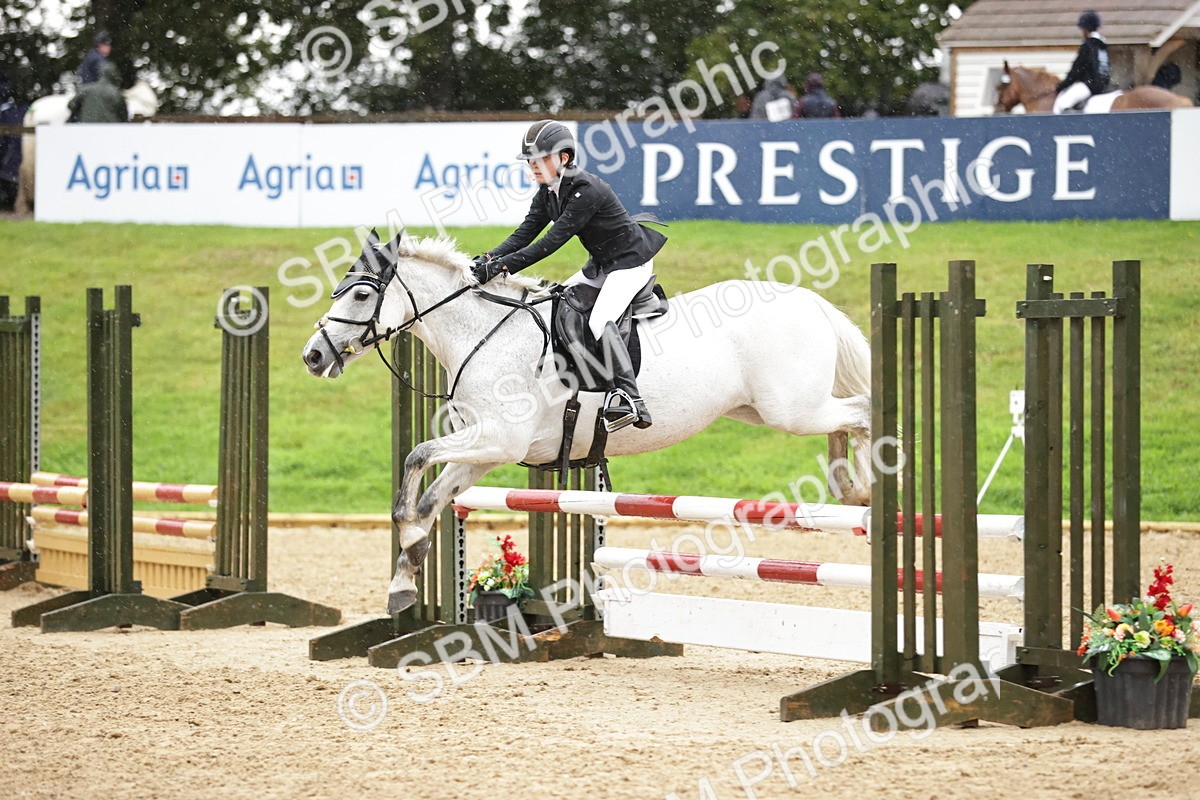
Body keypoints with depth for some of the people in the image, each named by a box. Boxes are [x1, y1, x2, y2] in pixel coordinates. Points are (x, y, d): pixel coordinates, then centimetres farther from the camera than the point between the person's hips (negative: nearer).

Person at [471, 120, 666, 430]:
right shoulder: (547, 193, 1)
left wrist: (504, 265, -36)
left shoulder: (585, 189, -27)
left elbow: (553, 240, -32)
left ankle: (629, 396, -33)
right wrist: (490, 259, -21)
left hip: (631, 261, -10)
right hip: (601, 265, 10)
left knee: (600, 320, -27)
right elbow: (525, 234, -3)